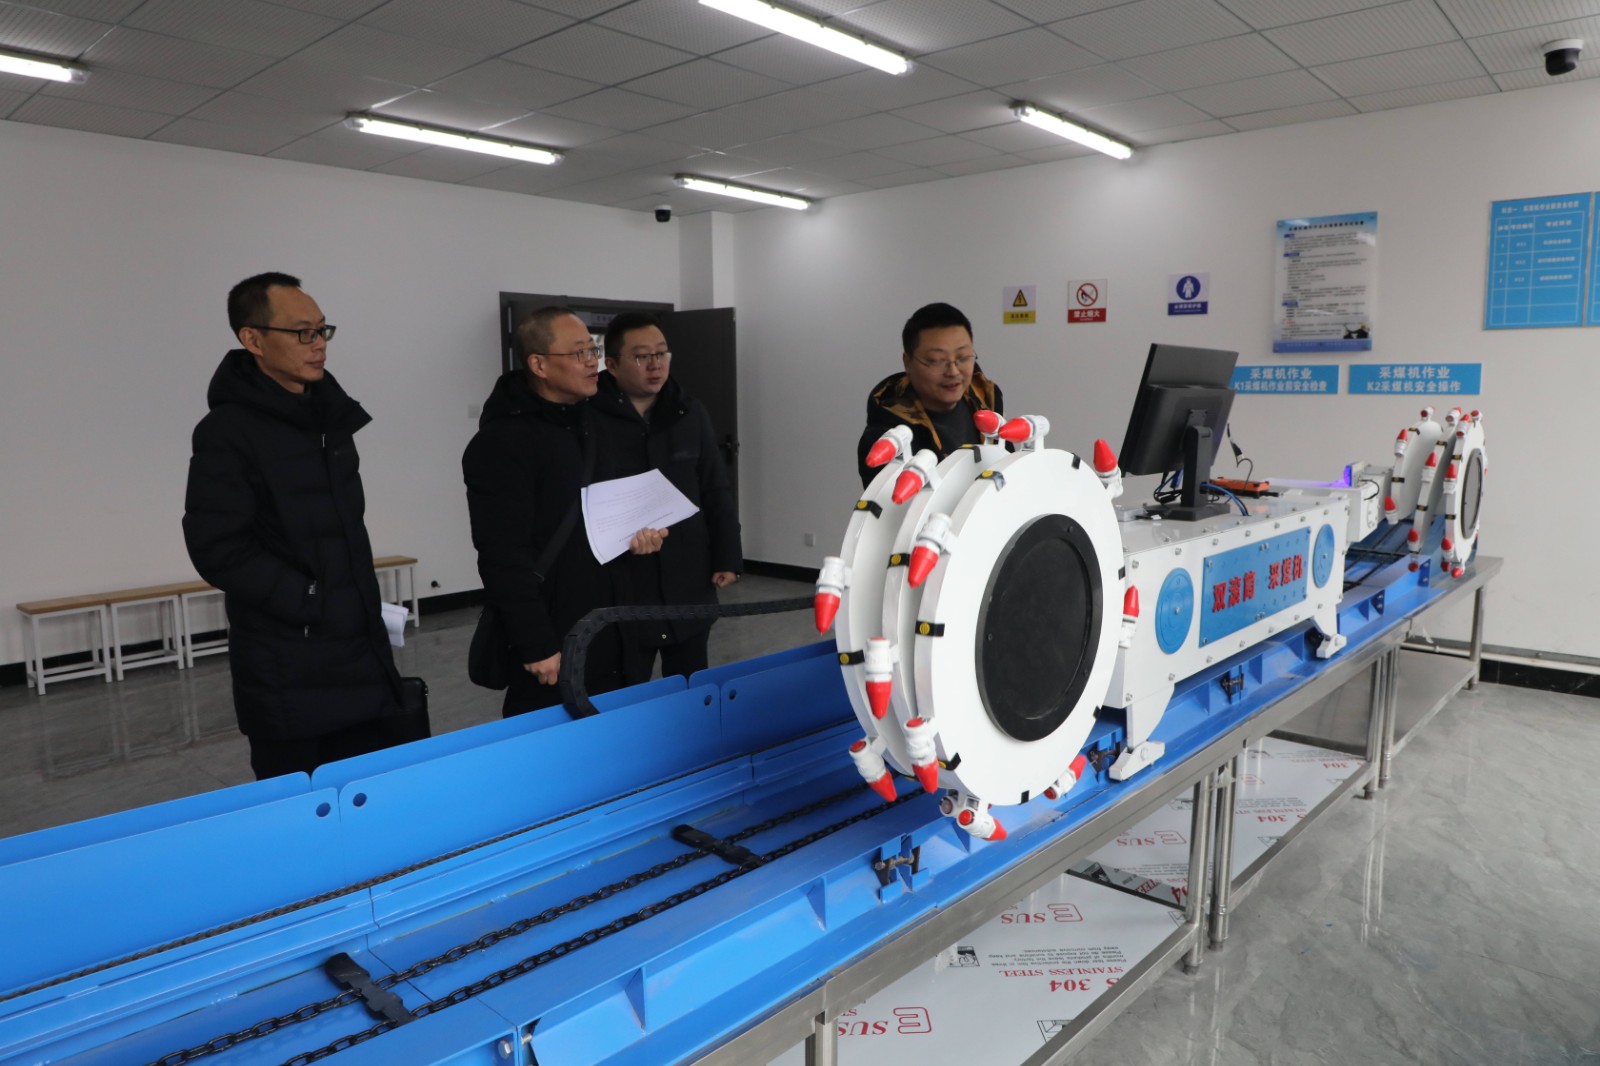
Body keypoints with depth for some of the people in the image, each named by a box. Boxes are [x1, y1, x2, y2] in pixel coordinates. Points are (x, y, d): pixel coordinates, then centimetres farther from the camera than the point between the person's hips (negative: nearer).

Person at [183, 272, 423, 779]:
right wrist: (311, 602, -17)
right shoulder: (228, 432, -13)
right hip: (288, 677, -7)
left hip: (360, 652, 7)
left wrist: (363, 607, 14)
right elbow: (219, 550, -18)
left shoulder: (329, 415, 11)